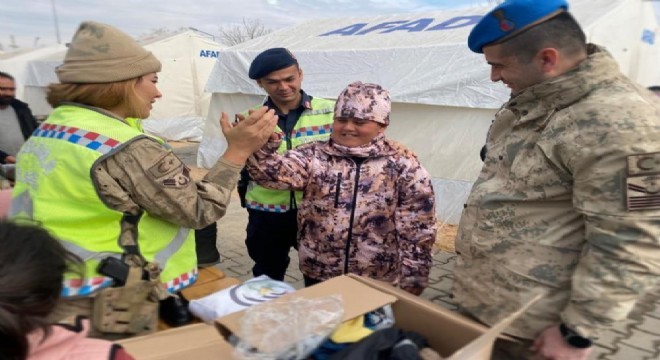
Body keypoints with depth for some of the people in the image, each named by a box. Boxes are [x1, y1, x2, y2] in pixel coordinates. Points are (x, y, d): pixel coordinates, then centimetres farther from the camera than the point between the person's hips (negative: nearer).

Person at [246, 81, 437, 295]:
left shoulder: (402, 164, -7)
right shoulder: (314, 156, -3)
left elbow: (417, 233, -5)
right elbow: (273, 174, -19)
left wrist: (412, 282, -4)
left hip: (379, 282, -1)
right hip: (318, 275, 2)